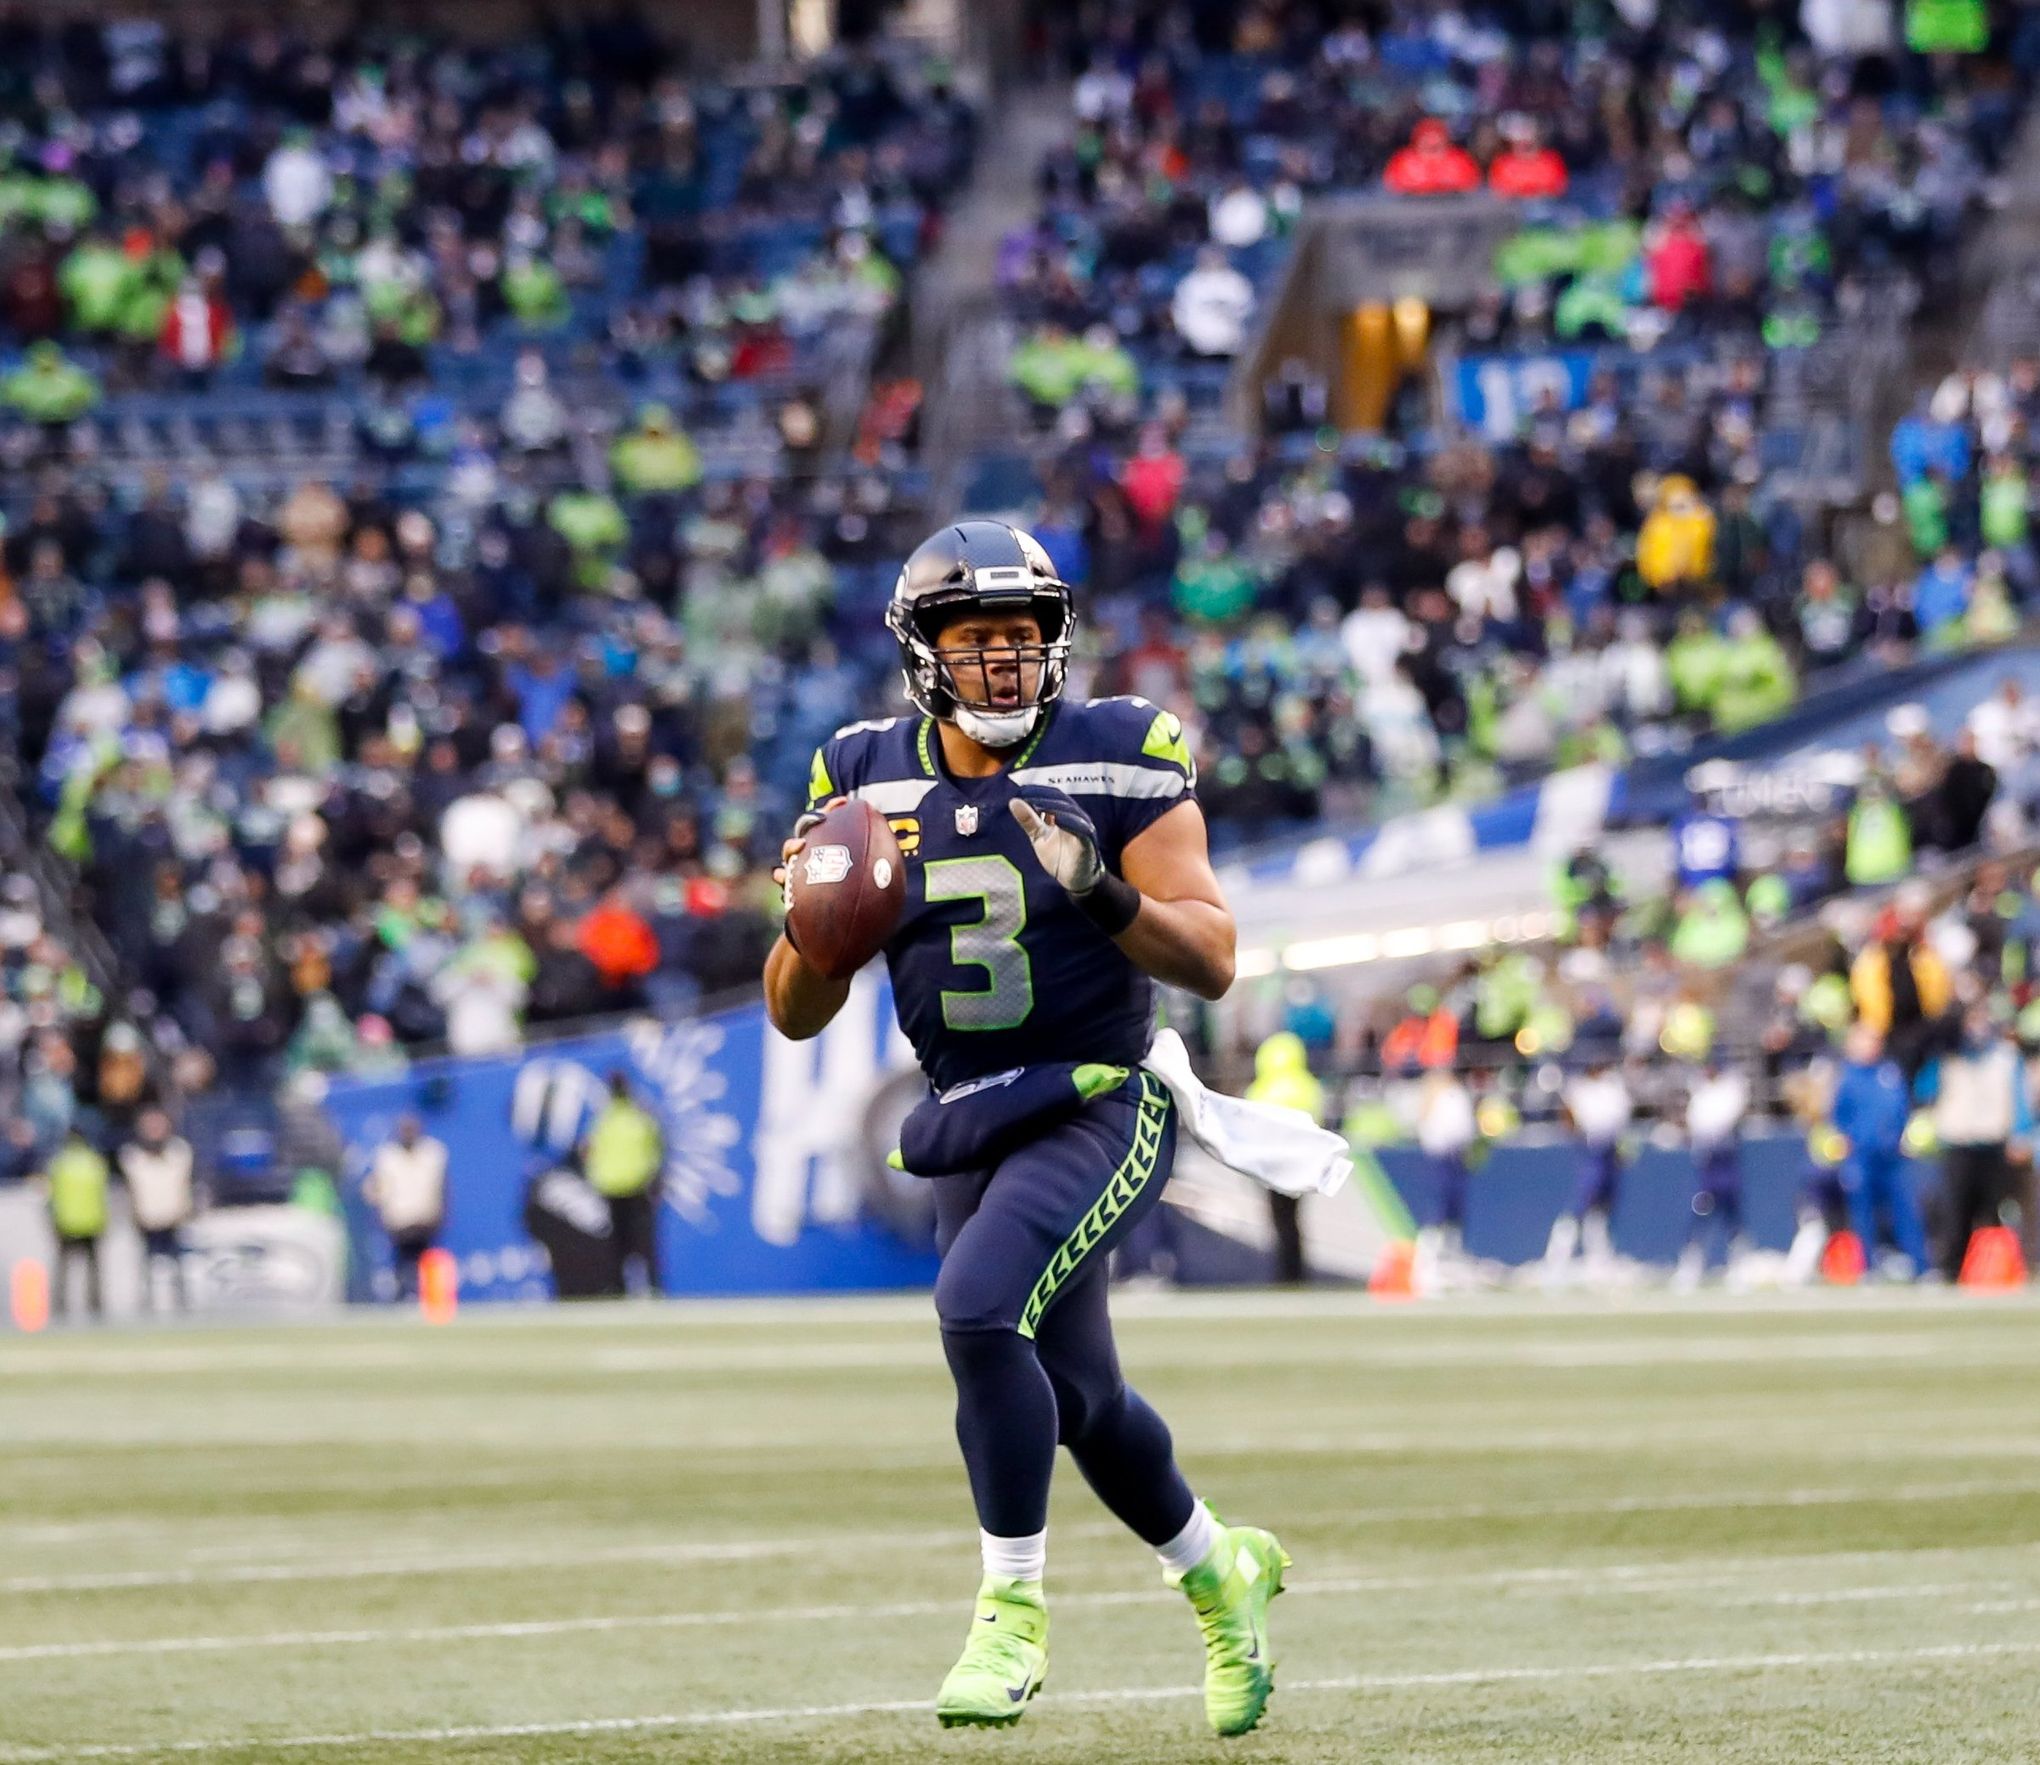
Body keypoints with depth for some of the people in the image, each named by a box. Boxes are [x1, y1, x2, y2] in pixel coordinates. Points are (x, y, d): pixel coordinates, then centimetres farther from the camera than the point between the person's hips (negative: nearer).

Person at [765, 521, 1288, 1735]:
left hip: (1102, 1105, -5)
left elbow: (1212, 962, -10)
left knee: (979, 1309, -28)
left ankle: (1014, 1612, -16)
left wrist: (1102, 894, -27)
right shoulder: (867, 779, 2)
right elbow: (796, 1015, 6)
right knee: (1080, 1402, 15)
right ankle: (1224, 1574, 43)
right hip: (973, 1131, 5)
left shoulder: (1119, 760, -8)